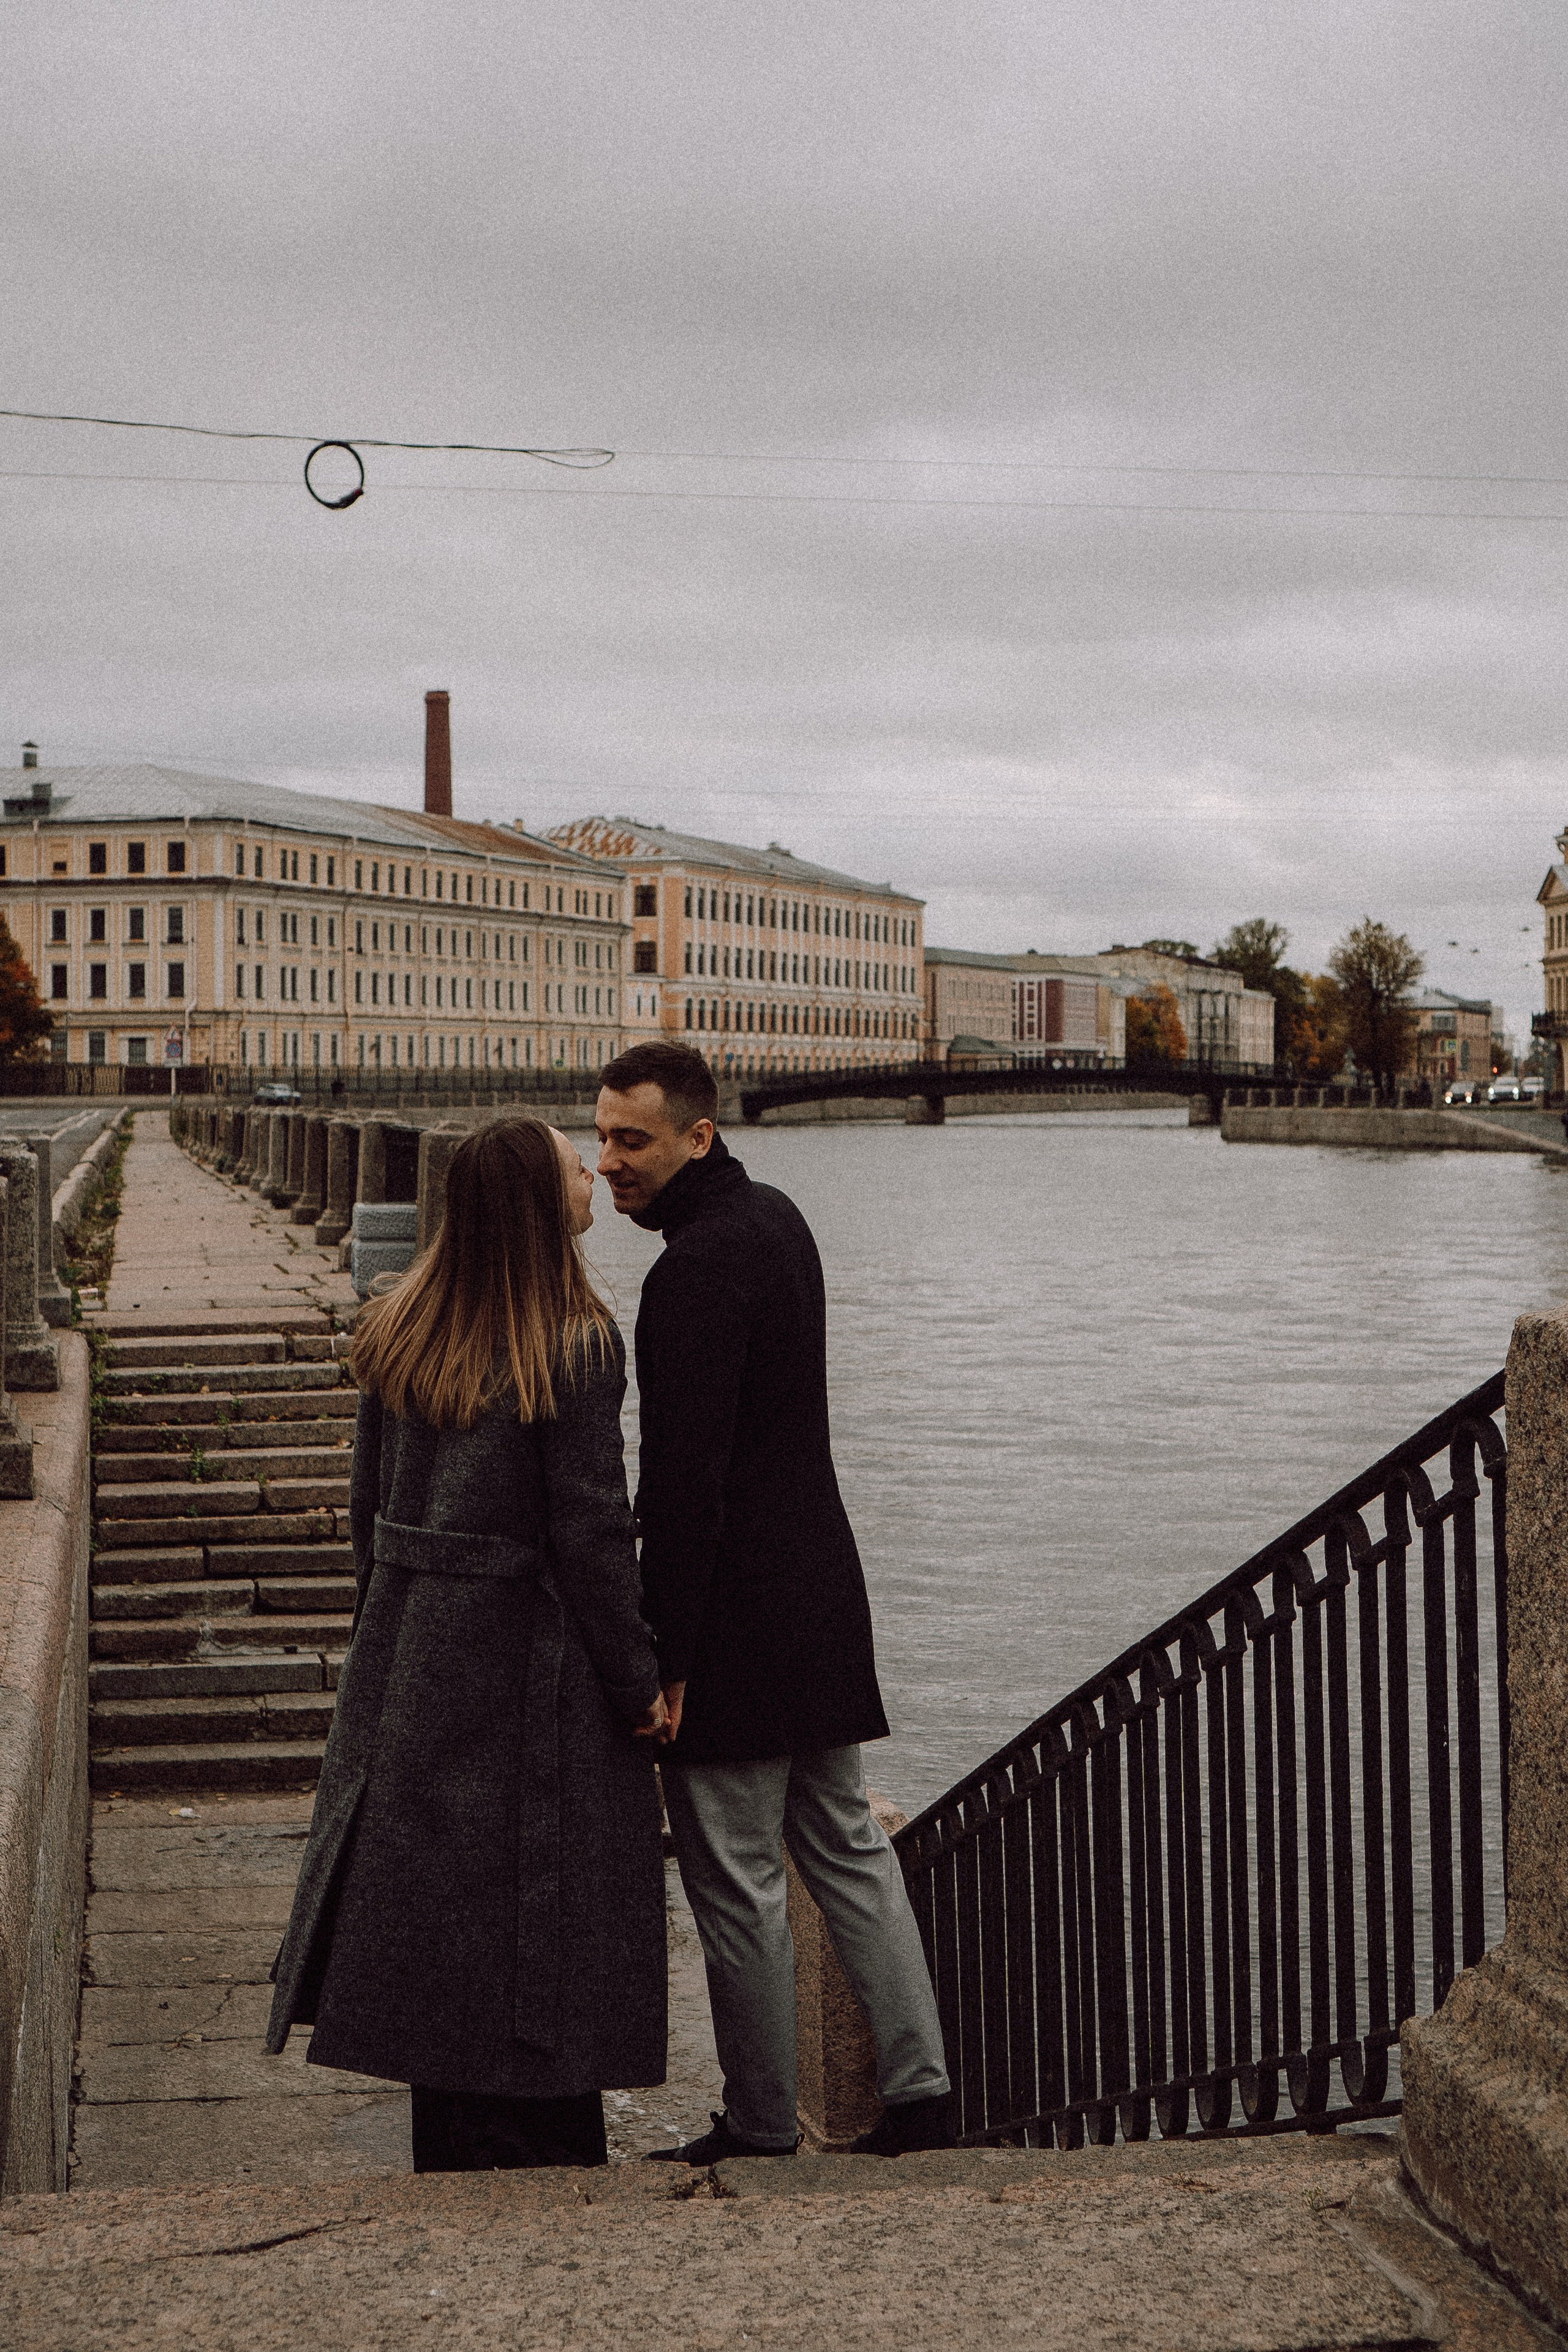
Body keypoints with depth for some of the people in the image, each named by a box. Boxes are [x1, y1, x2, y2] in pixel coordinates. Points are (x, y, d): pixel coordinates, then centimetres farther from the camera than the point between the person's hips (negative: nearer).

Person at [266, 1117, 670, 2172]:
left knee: (438, 1916, 13)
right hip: (533, 1666, -6)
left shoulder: (397, 1334, 5)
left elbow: (371, 1507, 9)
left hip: (410, 1656, 6)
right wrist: (639, 1685, -7)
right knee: (536, 1925, 2)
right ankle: (546, 2168, 9)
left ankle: (455, 2165, 22)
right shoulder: (576, 1347, -15)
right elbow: (592, 1532, -15)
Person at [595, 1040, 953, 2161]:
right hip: (823, 1595, 10)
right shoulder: (778, 1218, 11)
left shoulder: (696, 1271, -20)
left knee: (736, 1881, 2)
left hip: (738, 1620, -10)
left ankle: (761, 2129, 12)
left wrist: (661, 1656, -21)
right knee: (846, 1848, 16)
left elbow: (685, 1482, -24)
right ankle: (920, 2089, 18)